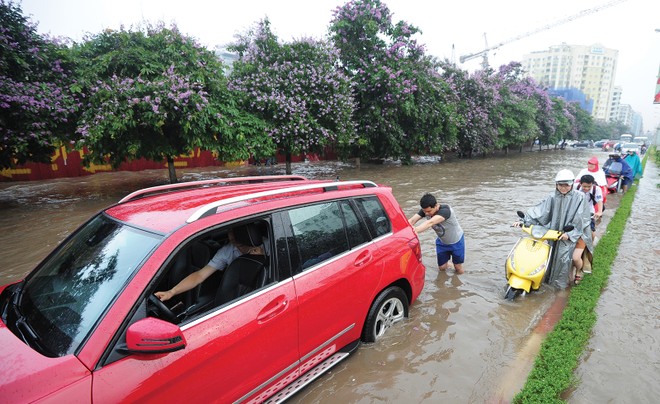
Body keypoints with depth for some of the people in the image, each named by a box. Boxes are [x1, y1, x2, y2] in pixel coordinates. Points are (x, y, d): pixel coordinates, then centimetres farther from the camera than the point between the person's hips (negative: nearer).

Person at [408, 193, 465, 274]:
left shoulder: (445, 210, -38)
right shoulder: (425, 210, -21)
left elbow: (430, 222, -54)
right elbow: (412, 220, -33)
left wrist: (414, 231, -68)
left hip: (456, 241, -4)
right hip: (442, 242, 4)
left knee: (459, 270, 7)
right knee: (442, 268, 10)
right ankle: (446, 263, 41)